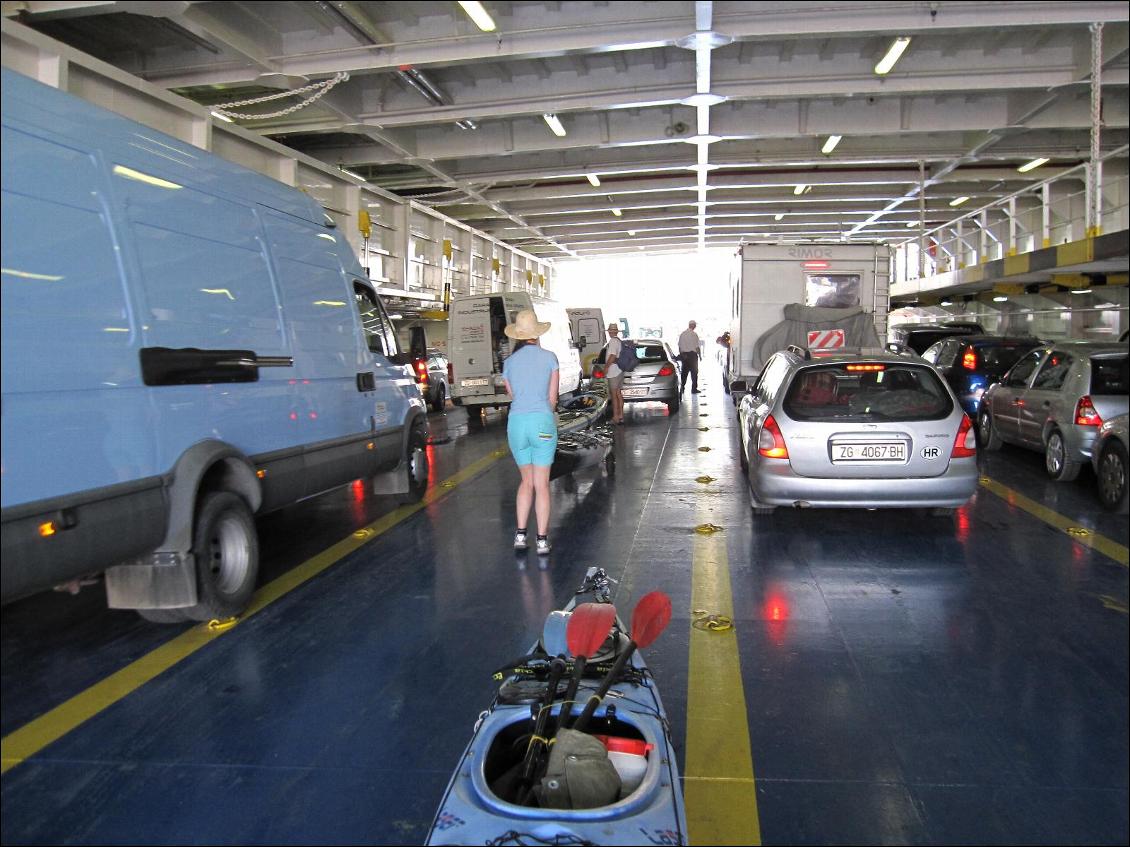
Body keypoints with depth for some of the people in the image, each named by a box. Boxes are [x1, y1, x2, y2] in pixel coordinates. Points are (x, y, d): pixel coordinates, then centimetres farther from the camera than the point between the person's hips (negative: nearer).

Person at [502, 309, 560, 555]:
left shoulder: (509, 362, 6)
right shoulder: (549, 358, -1)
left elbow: (513, 396, 11)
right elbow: (552, 398, 3)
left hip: (516, 422, 2)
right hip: (542, 421, -2)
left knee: (527, 480, 18)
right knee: (542, 484, 6)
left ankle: (520, 534, 11)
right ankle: (542, 540, 6)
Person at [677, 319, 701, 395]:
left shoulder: (682, 334, 4)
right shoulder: (694, 334, -11)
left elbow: (679, 346, 9)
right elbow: (697, 346, -10)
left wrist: (681, 354, 19)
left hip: (684, 355, 4)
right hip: (692, 354, -4)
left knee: (684, 372, 11)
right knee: (694, 372, 4)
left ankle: (682, 387, 9)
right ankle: (694, 389, 4)